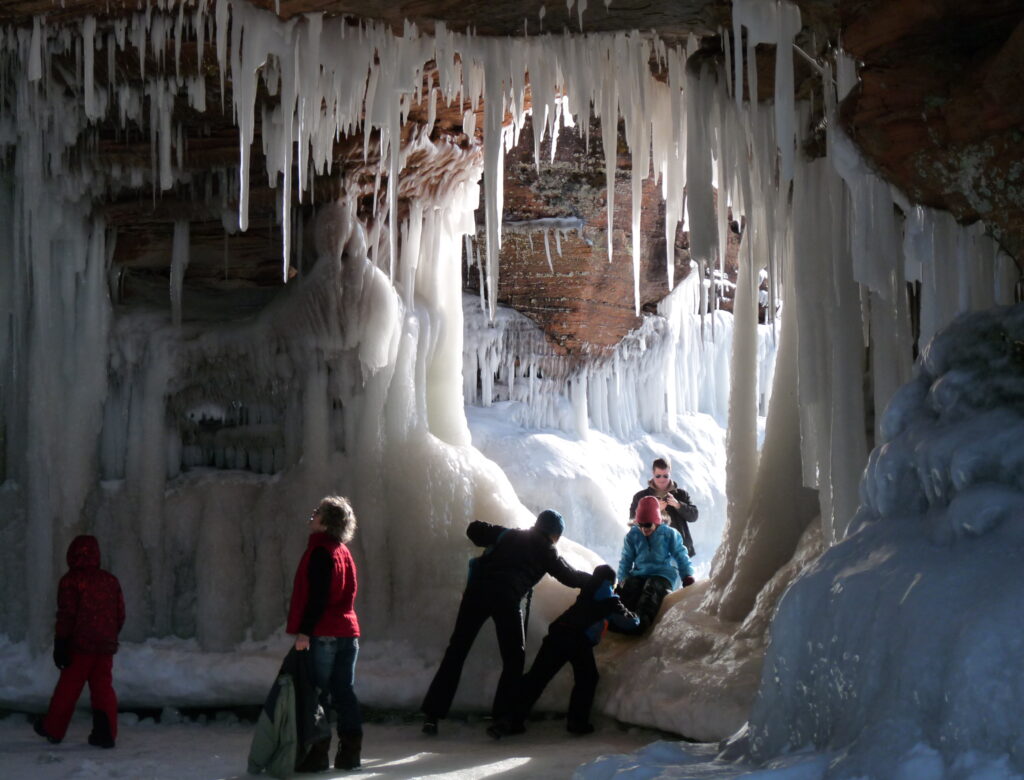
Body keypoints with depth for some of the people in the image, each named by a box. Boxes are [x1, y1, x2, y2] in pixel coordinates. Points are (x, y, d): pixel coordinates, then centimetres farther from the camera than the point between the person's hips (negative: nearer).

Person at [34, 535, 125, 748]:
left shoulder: (71, 580, -8)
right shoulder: (111, 580, 10)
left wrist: (59, 644, -10)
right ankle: (105, 733, -2)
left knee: (67, 689, 7)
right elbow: (120, 614, 13)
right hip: (106, 645, 4)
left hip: (80, 646, -4)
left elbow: (66, 615, -13)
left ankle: (53, 729, 20)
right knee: (103, 688, 5)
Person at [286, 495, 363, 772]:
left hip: (323, 635, -8)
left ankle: (317, 755, -2)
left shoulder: (320, 551, -11)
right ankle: (350, 754, 11)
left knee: (318, 696, -3)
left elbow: (316, 595, -19)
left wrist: (303, 631, -19)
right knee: (345, 694, 9)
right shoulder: (343, 551, 16)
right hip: (348, 632, 8)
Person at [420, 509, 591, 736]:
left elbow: (474, 529, 22)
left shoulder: (509, 535, 25)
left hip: (477, 590, 4)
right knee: (514, 658, 12)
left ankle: (432, 715, 2)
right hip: (506, 598, -3)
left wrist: (491, 546, 39)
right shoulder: (545, 550, 16)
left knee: (456, 651, 7)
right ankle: (502, 718, 4)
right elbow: (569, 577, 20)